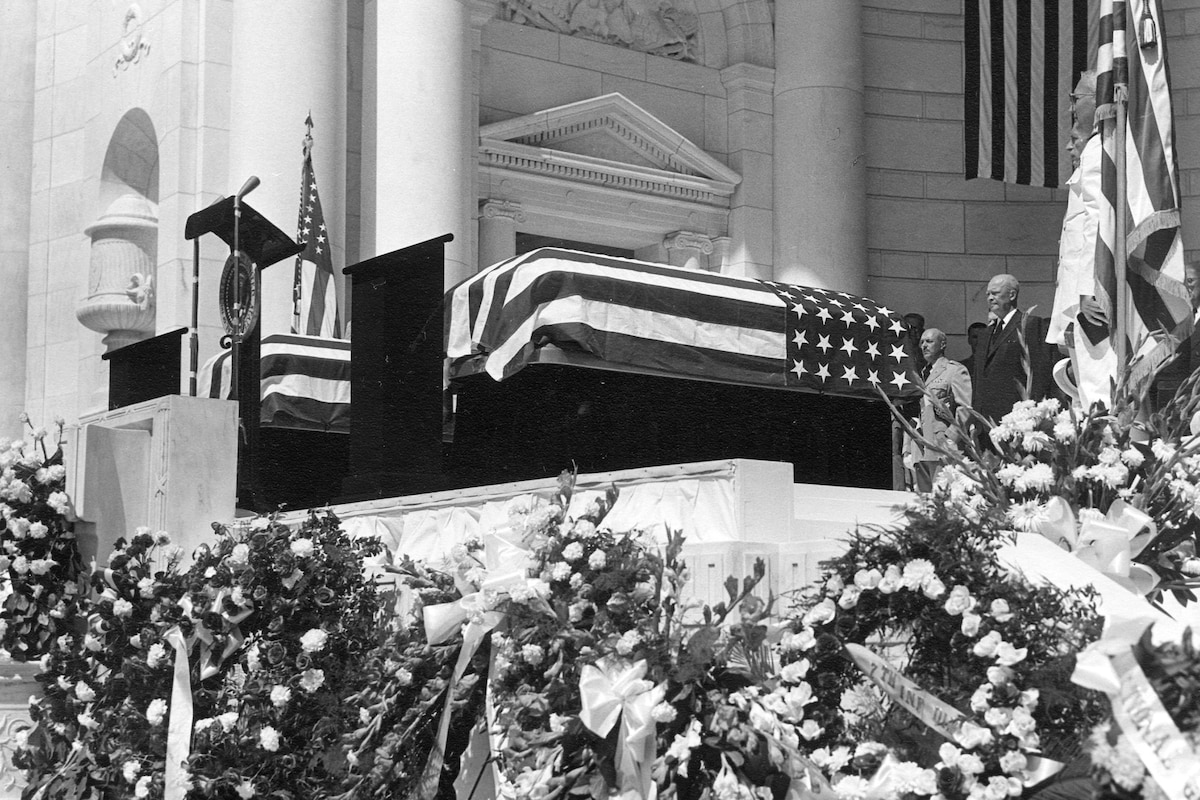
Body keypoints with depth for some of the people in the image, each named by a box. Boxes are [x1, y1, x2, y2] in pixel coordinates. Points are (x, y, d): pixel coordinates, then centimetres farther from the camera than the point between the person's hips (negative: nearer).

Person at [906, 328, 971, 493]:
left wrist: (950, 438, -16)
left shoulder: (955, 370, 3)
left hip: (941, 448, -7)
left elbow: (964, 409, -6)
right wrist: (908, 451, 15)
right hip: (920, 451, 7)